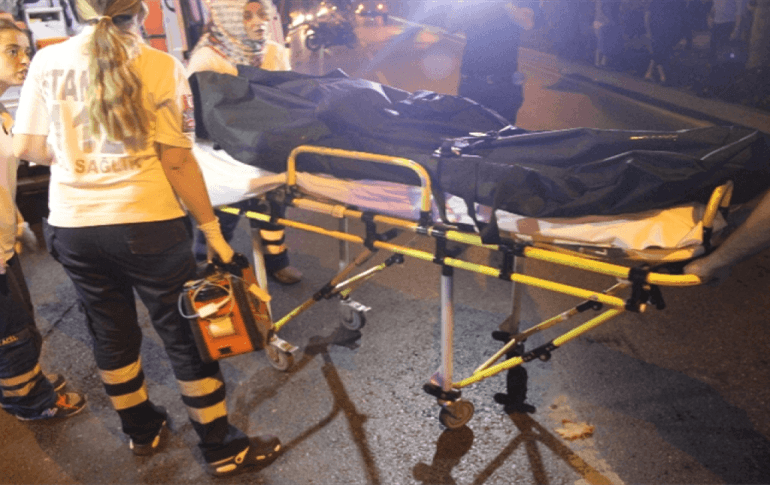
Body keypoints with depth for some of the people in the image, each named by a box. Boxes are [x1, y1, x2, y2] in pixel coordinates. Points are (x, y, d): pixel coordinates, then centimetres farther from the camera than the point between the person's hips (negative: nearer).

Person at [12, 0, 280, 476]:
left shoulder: (47, 61, 2)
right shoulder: (161, 66, -10)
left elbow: (28, 148, 5)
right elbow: (176, 160, -12)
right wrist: (211, 226, -5)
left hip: (72, 226, 5)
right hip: (147, 223, -4)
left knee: (111, 332, 20)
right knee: (188, 336, 8)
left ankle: (141, 429, 39)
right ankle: (223, 448, 20)